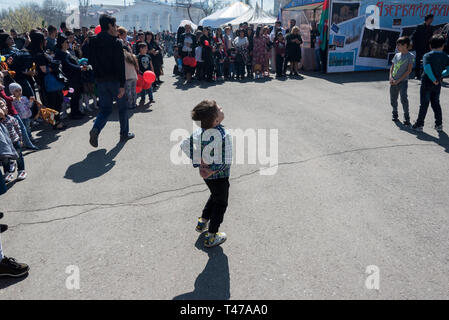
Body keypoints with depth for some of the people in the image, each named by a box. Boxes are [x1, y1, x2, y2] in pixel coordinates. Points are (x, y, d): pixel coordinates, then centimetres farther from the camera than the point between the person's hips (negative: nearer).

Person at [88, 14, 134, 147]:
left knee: (105, 109, 12)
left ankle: (95, 129, -14)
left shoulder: (93, 42, 6)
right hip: (114, 80, -5)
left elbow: (91, 61, 11)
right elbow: (120, 65, -17)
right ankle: (124, 134, 23)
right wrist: (122, 85, -17)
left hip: (100, 80, 5)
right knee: (122, 107, 13)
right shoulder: (116, 42, -12)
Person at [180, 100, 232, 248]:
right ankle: (211, 237, 25)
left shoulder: (200, 131, -12)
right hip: (220, 176, -6)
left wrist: (200, 162, -4)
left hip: (207, 174, 6)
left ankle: (202, 223, 42)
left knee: (215, 196, 32)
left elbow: (185, 145, -4)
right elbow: (226, 162, -31)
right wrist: (212, 171, -19)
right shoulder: (224, 135, -29)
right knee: (220, 203, 15)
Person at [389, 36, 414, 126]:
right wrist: (390, 77, -4)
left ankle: (407, 119, -7)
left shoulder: (410, 56, -4)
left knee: (404, 99, -14)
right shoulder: (397, 55, 12)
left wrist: (398, 80, -14)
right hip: (393, 82, 5)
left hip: (402, 81, -5)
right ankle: (395, 115, 28)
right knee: (393, 100, 9)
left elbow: (409, 70, -9)